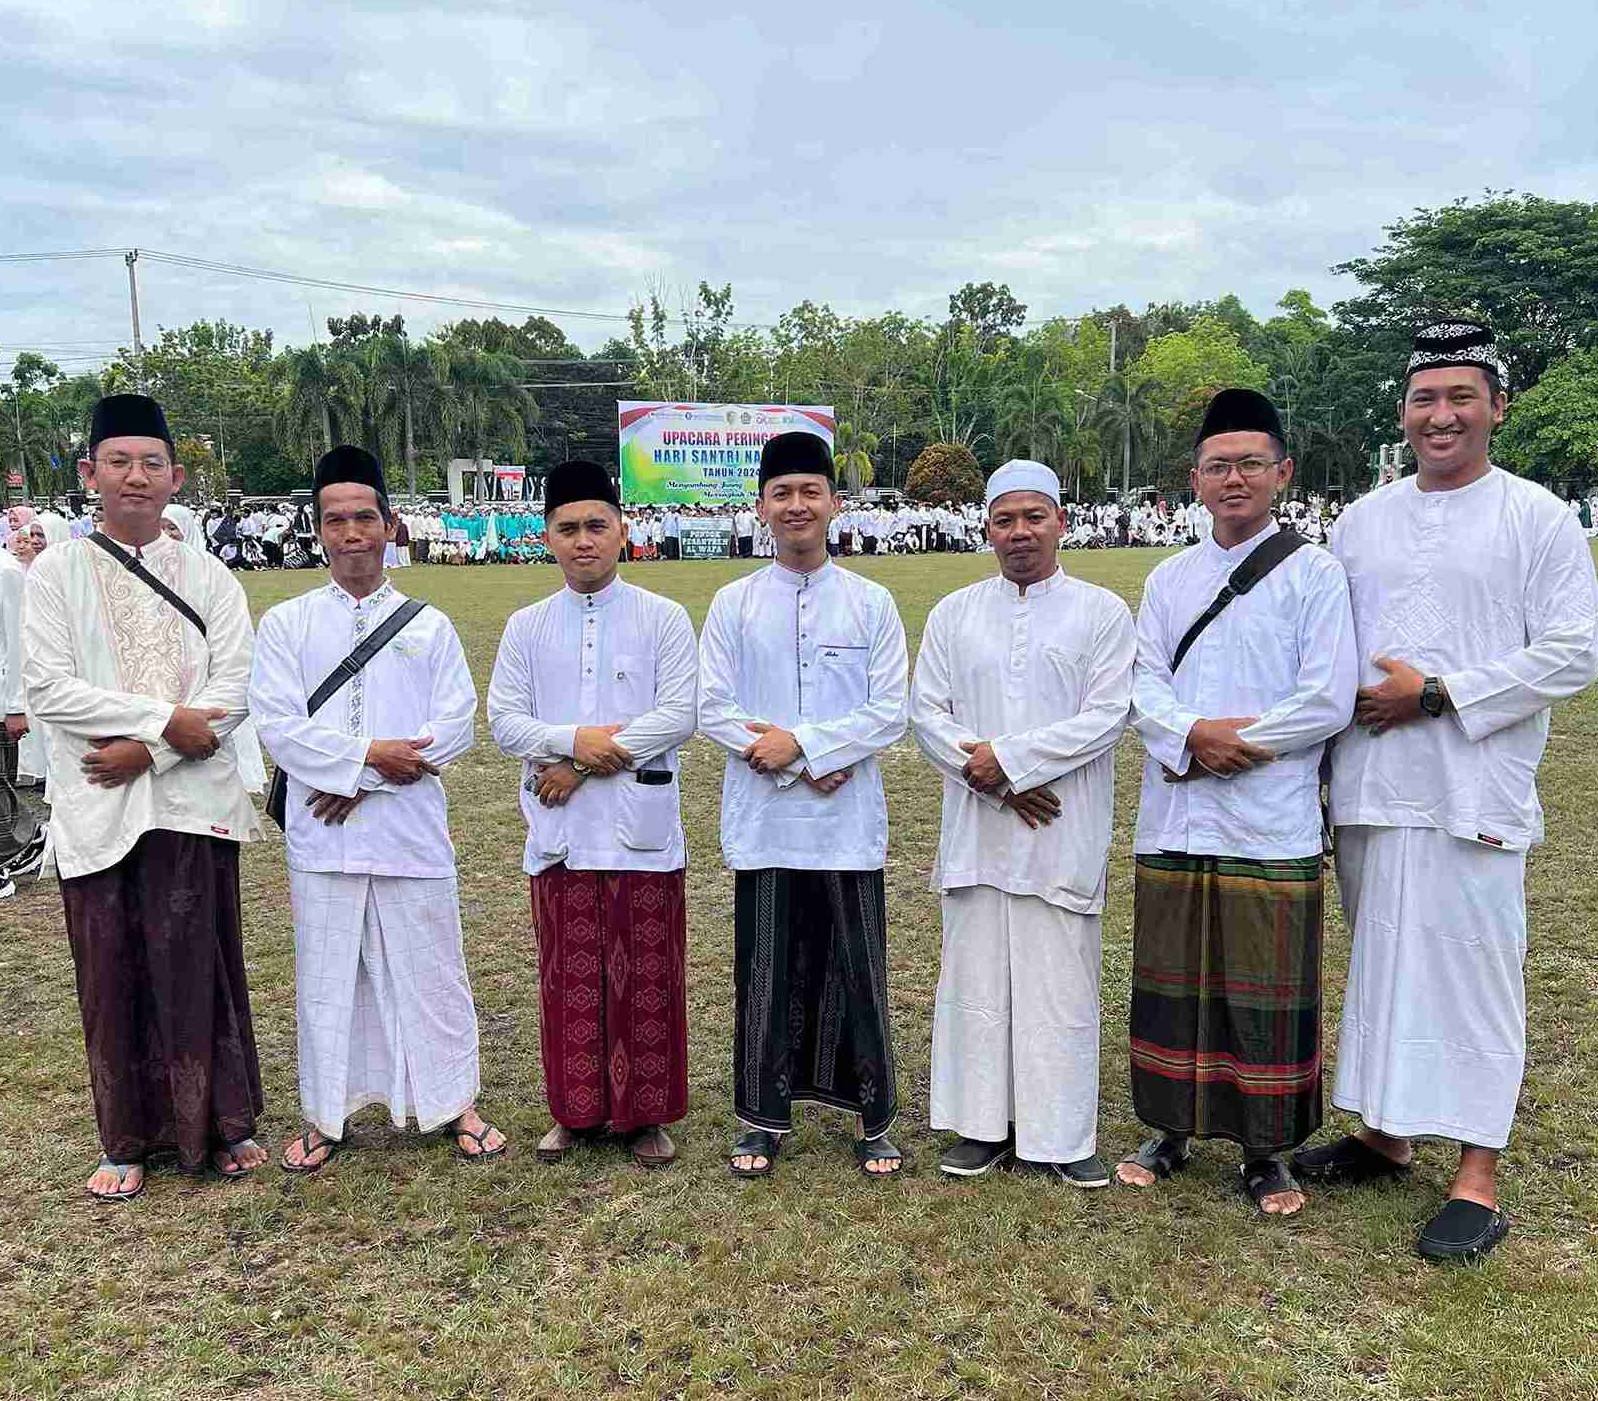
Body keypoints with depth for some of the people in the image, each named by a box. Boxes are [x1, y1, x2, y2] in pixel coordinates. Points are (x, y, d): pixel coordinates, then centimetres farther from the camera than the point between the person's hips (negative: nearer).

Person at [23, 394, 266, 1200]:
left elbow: (231, 691, -3)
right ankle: (129, 1141, 22)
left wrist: (146, 752, -13)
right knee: (113, 979, 7)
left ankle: (223, 1124, 20)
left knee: (201, 970, 5)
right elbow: (48, 689, -7)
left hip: (192, 801, 0)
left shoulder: (210, 579, 6)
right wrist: (166, 720, -13)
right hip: (97, 808, 0)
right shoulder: (55, 573, 3)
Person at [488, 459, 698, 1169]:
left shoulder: (663, 618, 1)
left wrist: (584, 764, -12)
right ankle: (576, 1111, 24)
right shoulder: (527, 626, 9)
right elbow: (504, 719, 3)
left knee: (647, 977, 5)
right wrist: (576, 741, -16)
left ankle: (644, 1113, 19)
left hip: (642, 828, -2)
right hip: (560, 832, 2)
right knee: (569, 976, 9)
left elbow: (679, 714, -9)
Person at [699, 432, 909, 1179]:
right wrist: (806, 769, -12)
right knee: (766, 973, 8)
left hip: (849, 823, 0)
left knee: (856, 971, 5)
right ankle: (764, 1117, 23)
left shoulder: (872, 603, 2)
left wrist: (801, 741, -15)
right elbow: (713, 709, -3)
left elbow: (890, 712, -3)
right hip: (763, 823, 1)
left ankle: (871, 1118, 21)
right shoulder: (732, 603, 3)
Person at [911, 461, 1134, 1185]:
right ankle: (983, 1125, 21)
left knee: (1061, 984, 3)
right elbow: (927, 711, 3)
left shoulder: (1102, 612, 3)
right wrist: (998, 783, -10)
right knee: (974, 980, 8)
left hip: (1064, 836, -2)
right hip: (975, 834, 3)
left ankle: (1064, 1136, 16)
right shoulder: (953, 614, 10)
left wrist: (1006, 758, -13)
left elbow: (1105, 717, -7)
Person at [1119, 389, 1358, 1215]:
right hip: (1172, 823, 4)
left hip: (1270, 828, -4)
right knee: (1171, 983, 12)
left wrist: (1225, 744, -11)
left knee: (1266, 994, 4)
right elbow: (1142, 685, 4)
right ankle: (1172, 1131, 28)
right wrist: (1195, 734, -16)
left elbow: (1330, 700, -10)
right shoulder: (1168, 580, 11)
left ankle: (1265, 1151, 20)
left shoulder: (1314, 574, -2)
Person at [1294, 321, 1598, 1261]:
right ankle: (1385, 1134, 29)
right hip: (1370, 790, 5)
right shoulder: (1362, 521, 12)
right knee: (1381, 964, 14)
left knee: (1474, 974, -1)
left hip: (1475, 796, -5)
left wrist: (1437, 695, -13)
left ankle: (1479, 1181, 9)